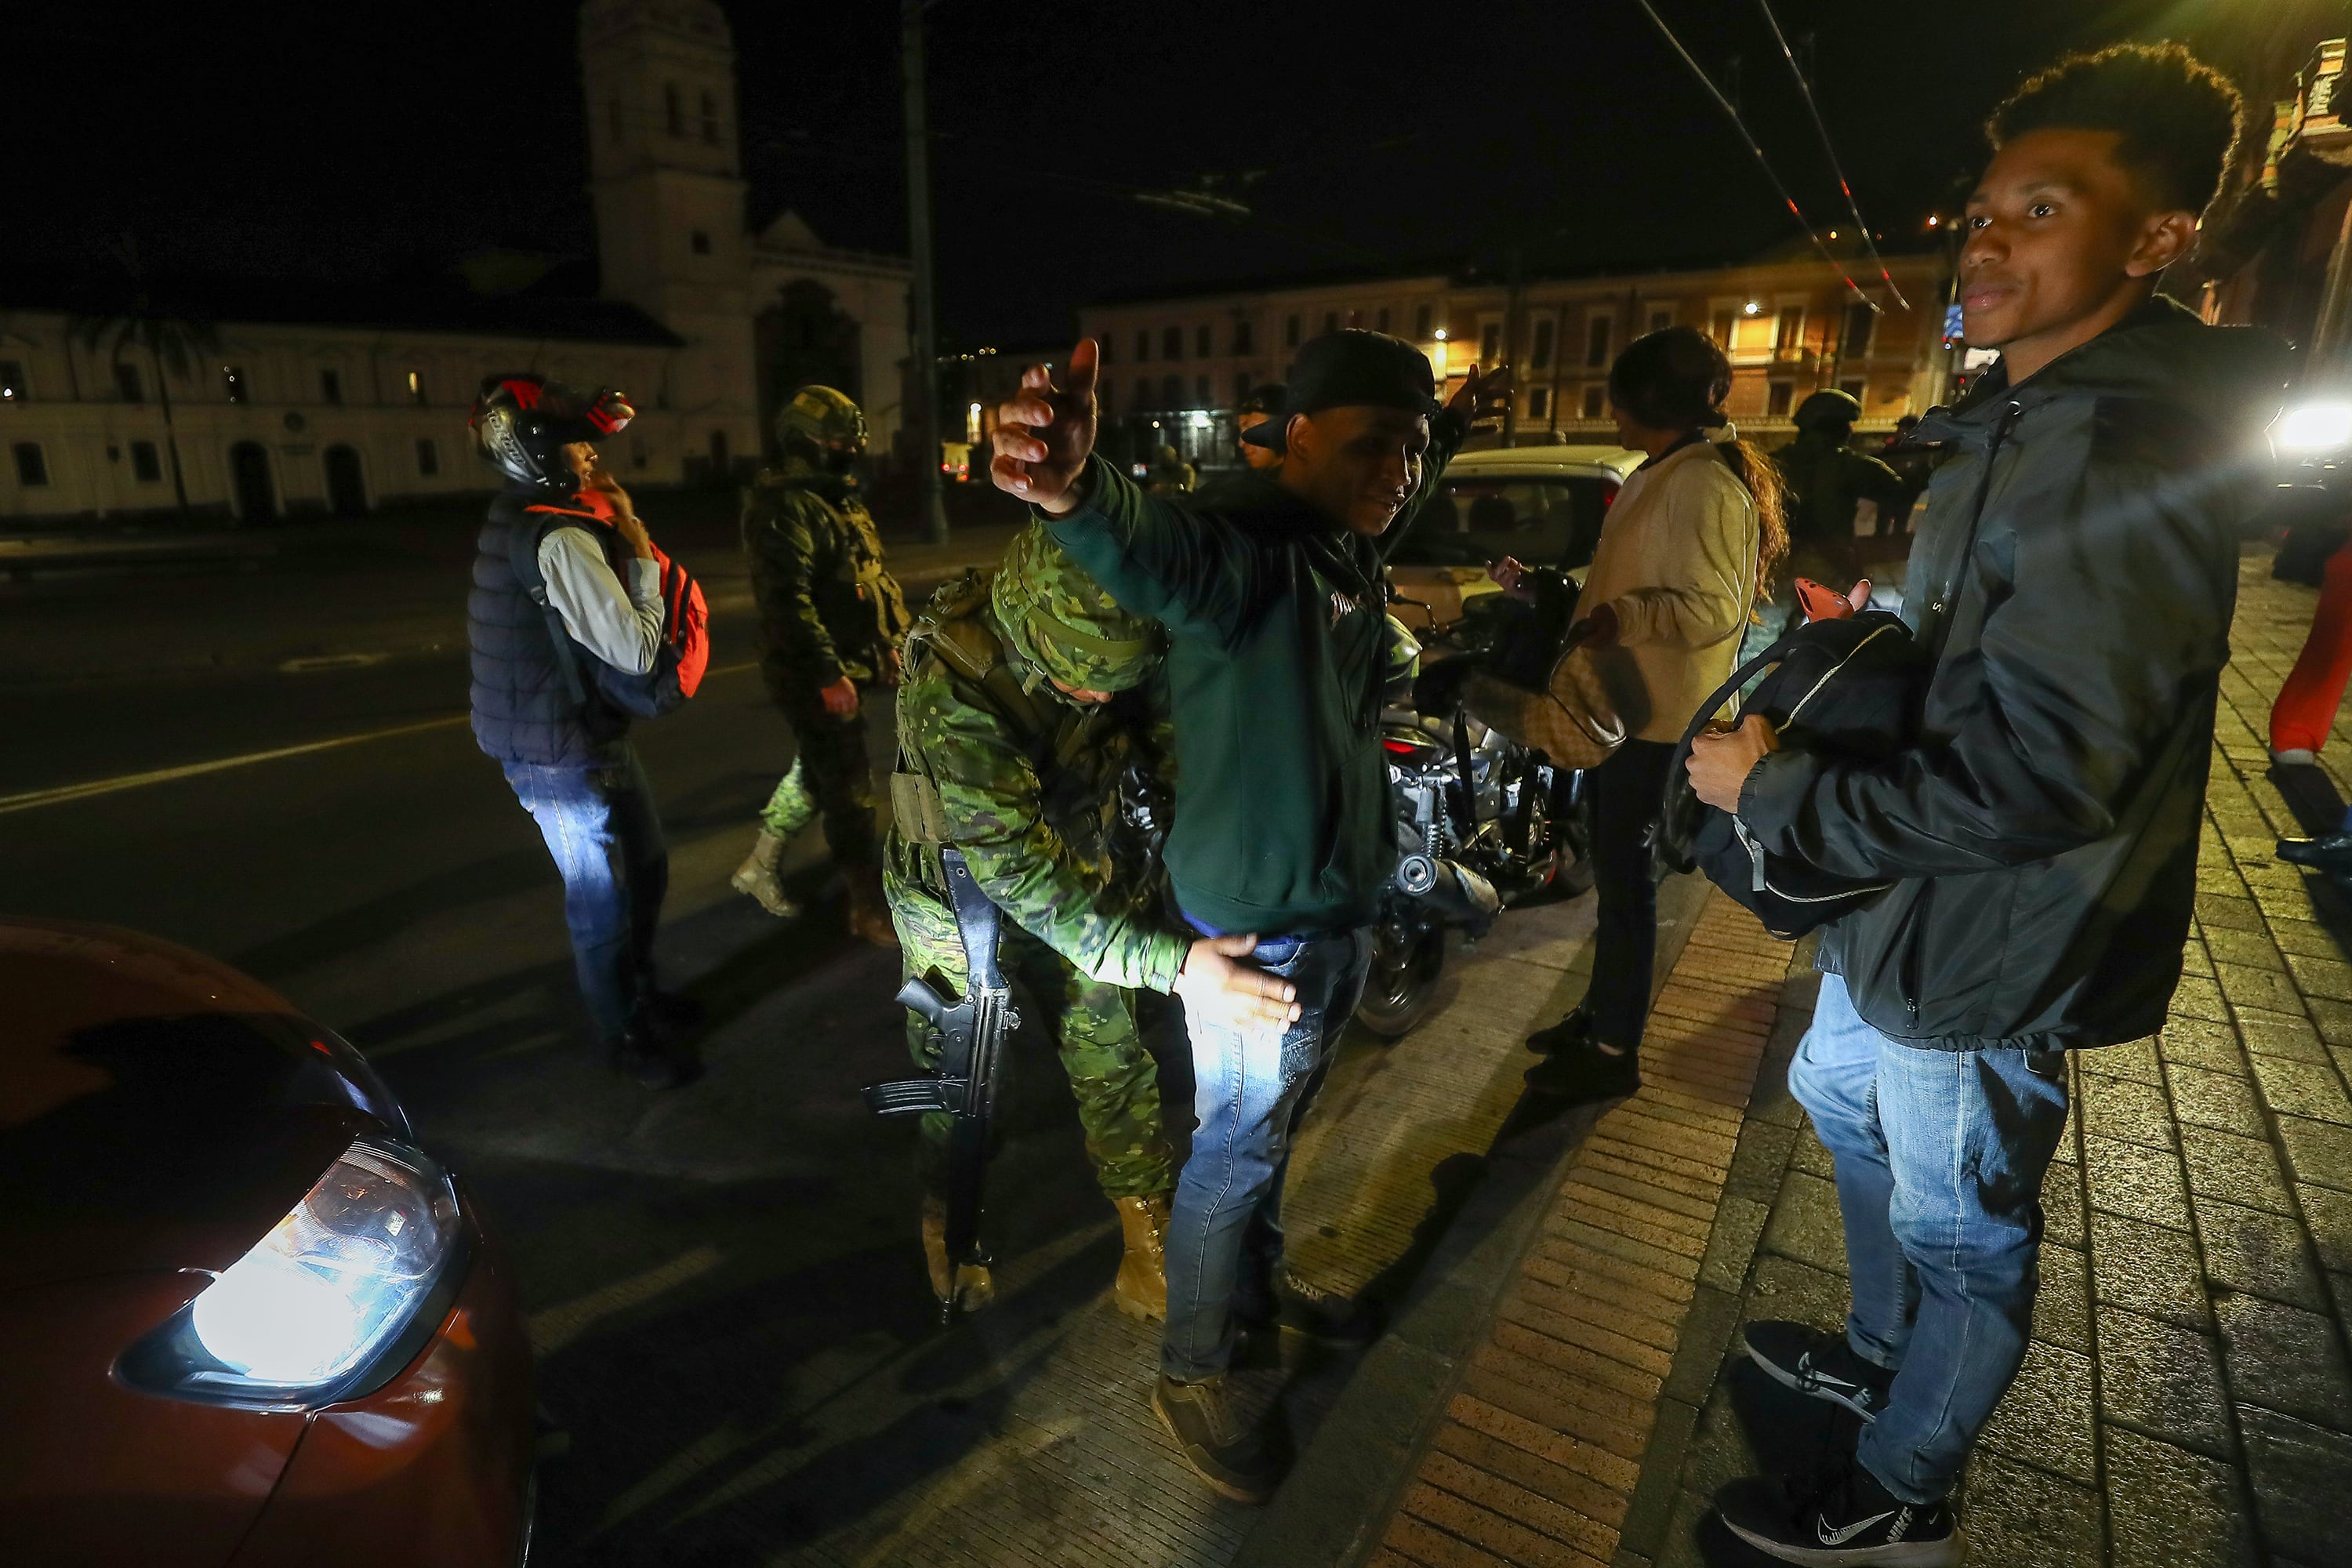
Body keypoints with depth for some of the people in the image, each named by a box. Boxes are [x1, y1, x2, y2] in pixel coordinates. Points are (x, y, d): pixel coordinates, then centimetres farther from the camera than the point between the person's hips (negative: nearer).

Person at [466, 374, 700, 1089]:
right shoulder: (561, 540, -24)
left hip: (592, 736, 10)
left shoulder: (516, 519, 8)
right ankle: (623, 1037, 23)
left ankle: (638, 990, 42)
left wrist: (620, 533, 2)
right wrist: (642, 554, -15)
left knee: (645, 868, 23)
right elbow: (636, 650, -25)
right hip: (565, 759, -10)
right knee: (603, 901, 5)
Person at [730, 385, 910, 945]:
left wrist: (890, 641, 19)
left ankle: (759, 865, 37)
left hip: (844, 664, 10)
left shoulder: (840, 499, 15)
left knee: (817, 773, 21)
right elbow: (787, 599, -26)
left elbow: (870, 577, 22)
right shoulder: (786, 508, -17)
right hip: (816, 674, -10)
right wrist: (828, 673, -28)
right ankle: (870, 907, 7)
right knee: (849, 792, -3)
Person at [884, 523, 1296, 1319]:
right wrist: (1171, 963, -44)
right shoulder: (952, 690, -37)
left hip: (1091, 887, 3)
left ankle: (1154, 1238, 31)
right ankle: (946, 1223, 45)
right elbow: (1015, 870, -39)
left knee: (1118, 1069, 9)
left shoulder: (1118, 641, -21)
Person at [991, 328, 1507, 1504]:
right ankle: (1189, 1373, 30)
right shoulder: (1242, 539, -24)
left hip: (1344, 901, 9)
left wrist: (1449, 424, 42)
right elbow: (1154, 547, -49)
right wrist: (1078, 492, -70)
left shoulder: (1349, 545, 4)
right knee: (1235, 1151, 8)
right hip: (1258, 920, -9)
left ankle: (1260, 1284, 51)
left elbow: (1403, 484, 31)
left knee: (1276, 1127, 27)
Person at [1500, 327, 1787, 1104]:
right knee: (1614, 866, 17)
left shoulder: (1705, 484, -17)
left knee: (1625, 873, -3)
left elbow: (1716, 607, -22)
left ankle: (1614, 1053, 9)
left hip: (1655, 716, -10)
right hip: (1621, 704, 10)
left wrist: (1621, 618, -33)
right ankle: (1600, 1012, 31)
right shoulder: (1662, 474, 15)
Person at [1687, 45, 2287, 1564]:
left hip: (1989, 949, -10)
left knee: (1959, 1229, 11)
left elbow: (2032, 778, -30)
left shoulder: (2129, 460, -25)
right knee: (1848, 1101, 28)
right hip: (1909, 902, 11)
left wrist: (1777, 791, -23)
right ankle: (1886, 1355, 53)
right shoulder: (2021, 423, 10)